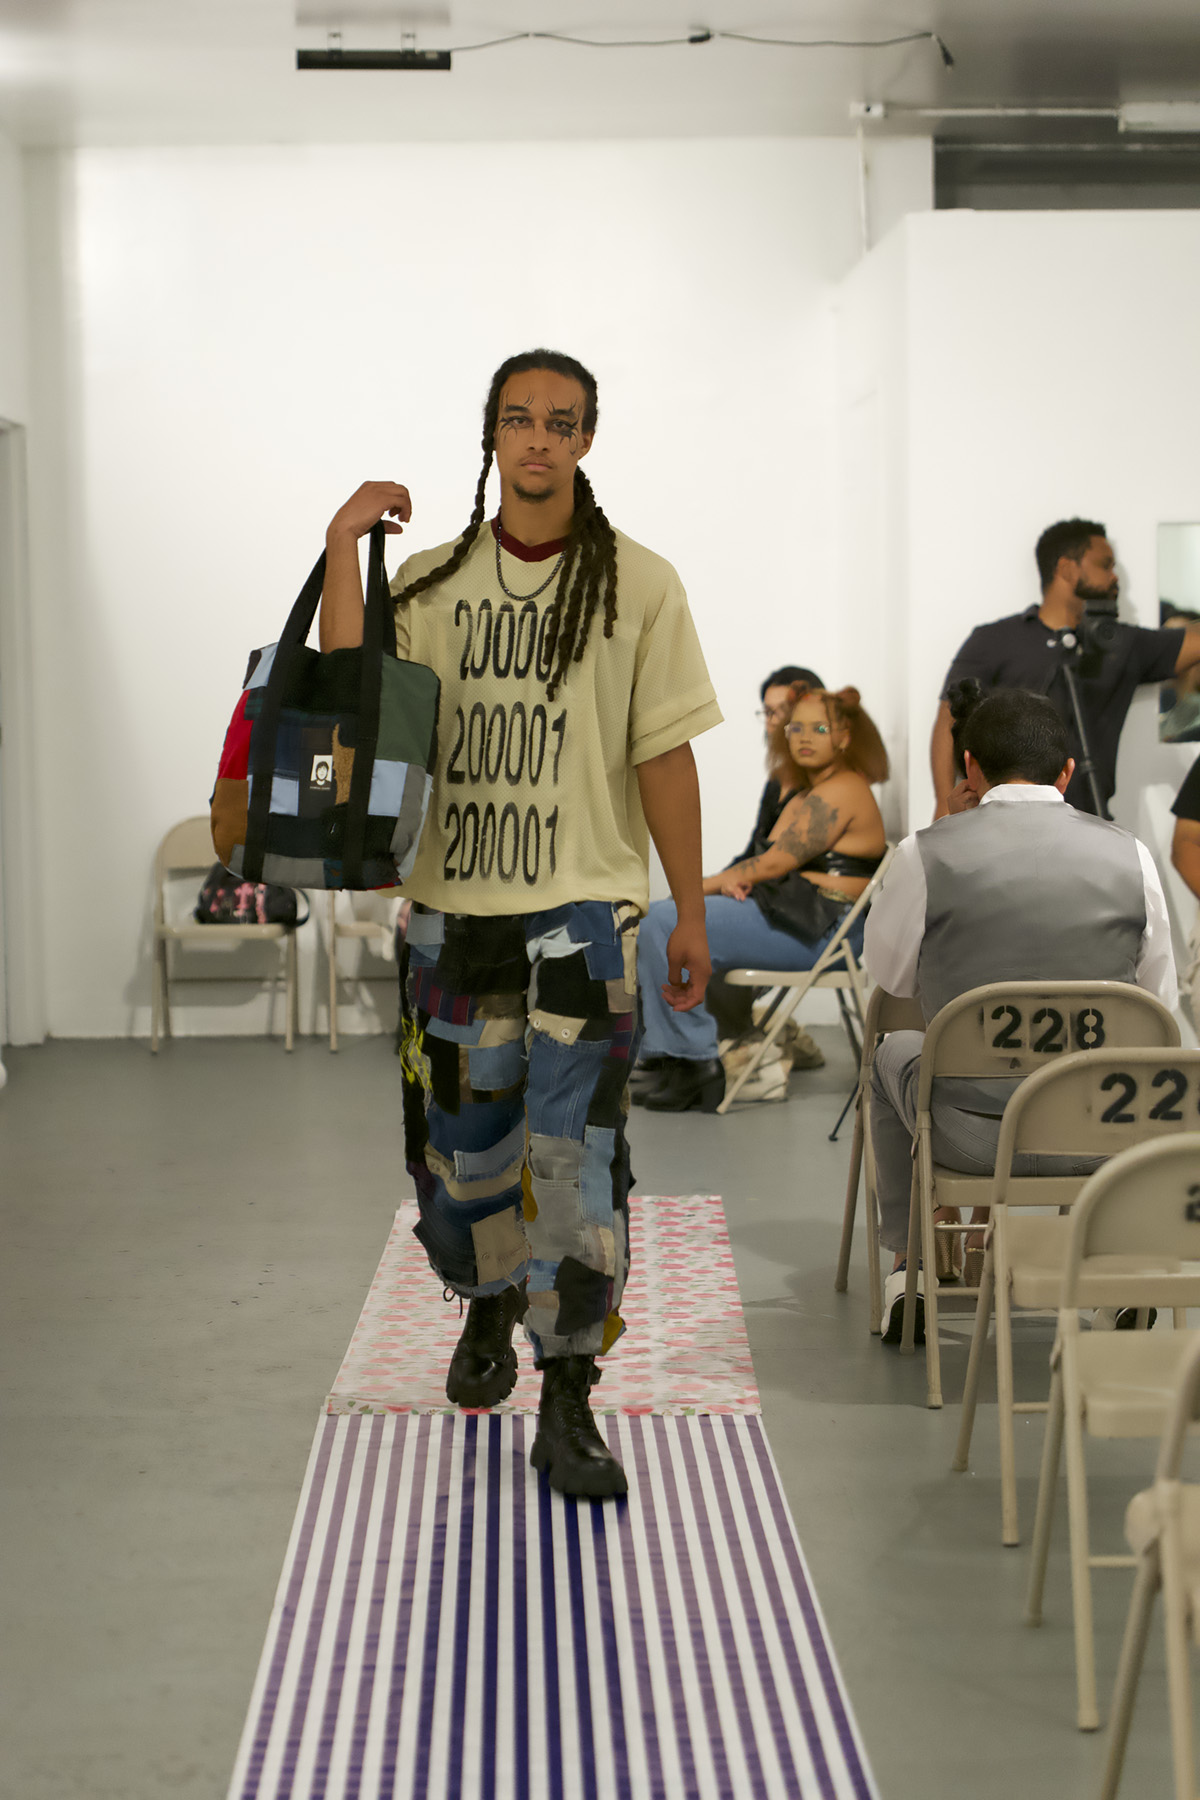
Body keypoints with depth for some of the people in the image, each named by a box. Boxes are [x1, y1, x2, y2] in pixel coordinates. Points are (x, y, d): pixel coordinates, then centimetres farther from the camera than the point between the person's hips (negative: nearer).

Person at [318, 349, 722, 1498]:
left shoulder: (639, 585, 0)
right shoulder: (434, 581, 6)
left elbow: (664, 757, 0)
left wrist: (691, 916, 0)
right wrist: (342, 547, -11)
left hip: (583, 907, -3)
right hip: (455, 902, 3)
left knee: (574, 1151, -7)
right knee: (460, 1135, 13)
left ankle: (567, 1405, 1)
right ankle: (488, 1308, 41)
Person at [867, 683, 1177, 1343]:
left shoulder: (927, 853, -10)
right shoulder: (1130, 855, -3)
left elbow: (888, 972, 9)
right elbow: (1159, 1007, 7)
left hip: (973, 1137, -2)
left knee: (895, 1051, 33)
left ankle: (915, 1268, 39)